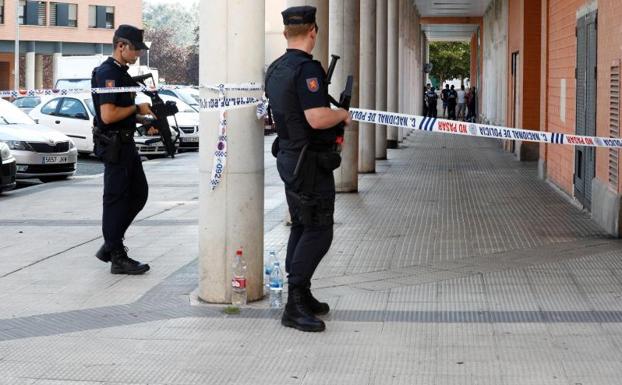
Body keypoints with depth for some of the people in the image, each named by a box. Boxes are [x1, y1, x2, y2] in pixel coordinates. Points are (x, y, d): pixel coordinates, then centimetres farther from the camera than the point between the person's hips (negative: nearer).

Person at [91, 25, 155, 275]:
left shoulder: (122, 73, 14)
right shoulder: (107, 73, -17)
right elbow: (108, 115, -25)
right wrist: (138, 109, -14)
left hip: (126, 143, 10)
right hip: (113, 145, -10)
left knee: (139, 193, 14)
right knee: (116, 198, -3)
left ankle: (110, 245, 21)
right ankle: (118, 258, 4)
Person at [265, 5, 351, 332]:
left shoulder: (275, 69, 10)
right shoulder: (307, 68, -20)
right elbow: (317, 119, -28)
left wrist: (330, 113, 25)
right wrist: (342, 114, -9)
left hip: (288, 155, 10)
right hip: (310, 162, -10)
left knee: (301, 227, 15)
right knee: (319, 231, -7)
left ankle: (301, 296, 22)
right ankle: (295, 306, -10)